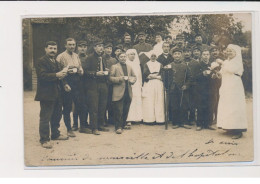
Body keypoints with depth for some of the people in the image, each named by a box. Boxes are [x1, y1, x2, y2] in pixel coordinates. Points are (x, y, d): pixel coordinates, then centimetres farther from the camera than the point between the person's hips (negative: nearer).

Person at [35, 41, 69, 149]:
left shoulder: (56, 62, 20)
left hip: (57, 94, 9)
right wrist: (56, 75, -27)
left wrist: (62, 74, 1)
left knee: (57, 116, 17)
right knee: (45, 117, -5)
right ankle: (44, 139, 0)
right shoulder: (41, 61, -8)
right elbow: (42, 75, -20)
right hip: (46, 94, -9)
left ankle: (55, 134, 32)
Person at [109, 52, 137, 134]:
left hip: (128, 92, 5)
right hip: (119, 92, -5)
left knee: (126, 111, 8)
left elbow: (134, 76, 26)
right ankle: (118, 127, -4)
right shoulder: (114, 67, 3)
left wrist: (132, 80, 2)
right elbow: (111, 78, -6)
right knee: (119, 111, -7)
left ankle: (123, 125, 20)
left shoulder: (129, 67, 21)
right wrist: (121, 78, -16)